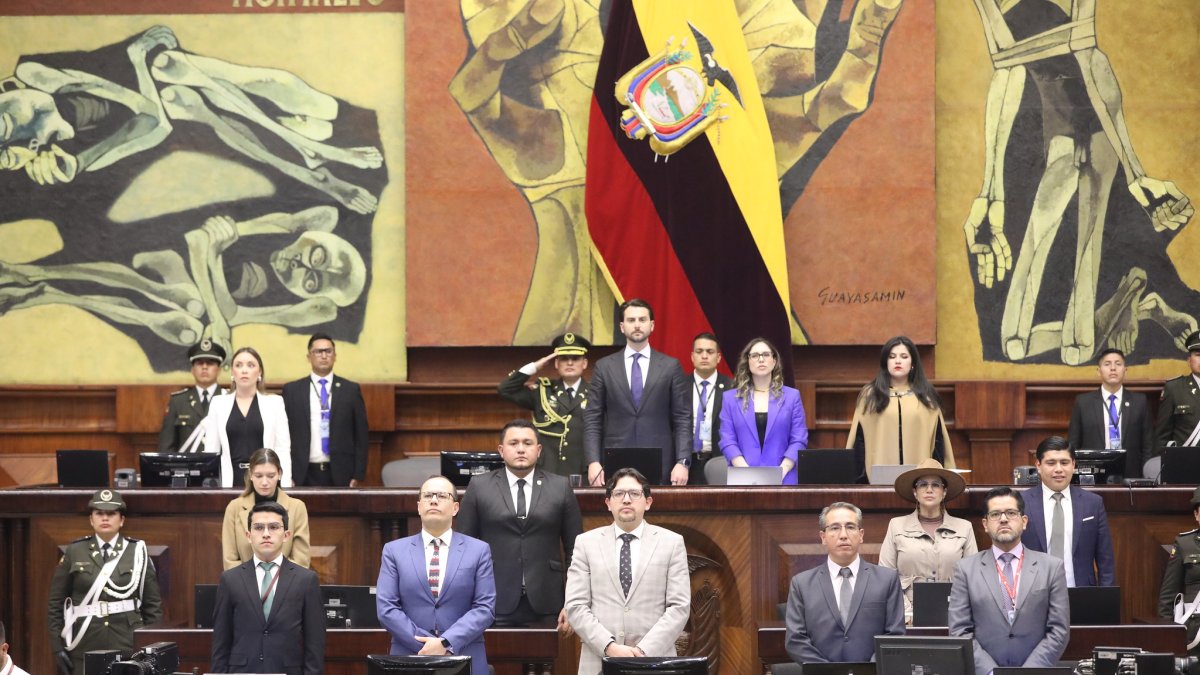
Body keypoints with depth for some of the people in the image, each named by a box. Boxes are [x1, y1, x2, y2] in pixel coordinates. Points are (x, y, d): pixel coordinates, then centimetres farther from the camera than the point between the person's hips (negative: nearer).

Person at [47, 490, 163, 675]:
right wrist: (58, 647, 0)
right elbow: (56, 603, 6)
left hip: (127, 644, 0)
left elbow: (153, 605, 6)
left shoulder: (137, 552, 5)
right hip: (84, 647, 0)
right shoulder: (74, 552, 5)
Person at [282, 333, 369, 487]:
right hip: (304, 475, 0)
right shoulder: (291, 390, 7)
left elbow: (361, 435, 6)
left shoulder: (351, 390, 7)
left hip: (341, 474, 0)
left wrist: (358, 475, -1)